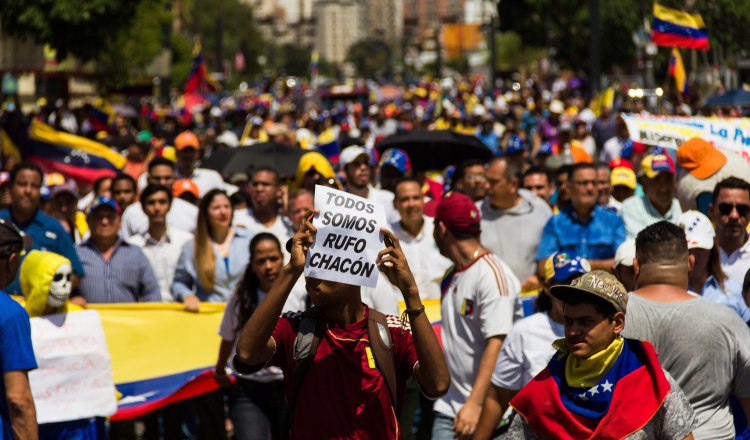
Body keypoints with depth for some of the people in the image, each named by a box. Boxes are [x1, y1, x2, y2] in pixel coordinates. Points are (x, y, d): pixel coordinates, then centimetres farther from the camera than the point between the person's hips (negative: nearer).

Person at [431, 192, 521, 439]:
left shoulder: (492, 274, -13)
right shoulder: (450, 276, 14)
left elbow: (496, 343, -21)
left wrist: (475, 403, -27)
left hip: (485, 409, -7)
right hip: (449, 407, 7)